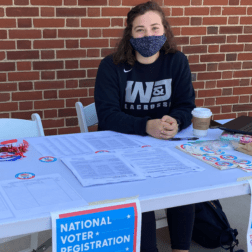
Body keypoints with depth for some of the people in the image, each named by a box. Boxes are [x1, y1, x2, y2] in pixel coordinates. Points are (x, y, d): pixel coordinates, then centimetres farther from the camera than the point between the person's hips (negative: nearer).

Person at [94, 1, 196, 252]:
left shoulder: (177, 62, 2)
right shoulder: (112, 66, -7)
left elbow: (186, 106, -1)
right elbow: (107, 115, -15)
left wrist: (175, 122, -27)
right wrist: (147, 126, -32)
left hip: (167, 144, 3)